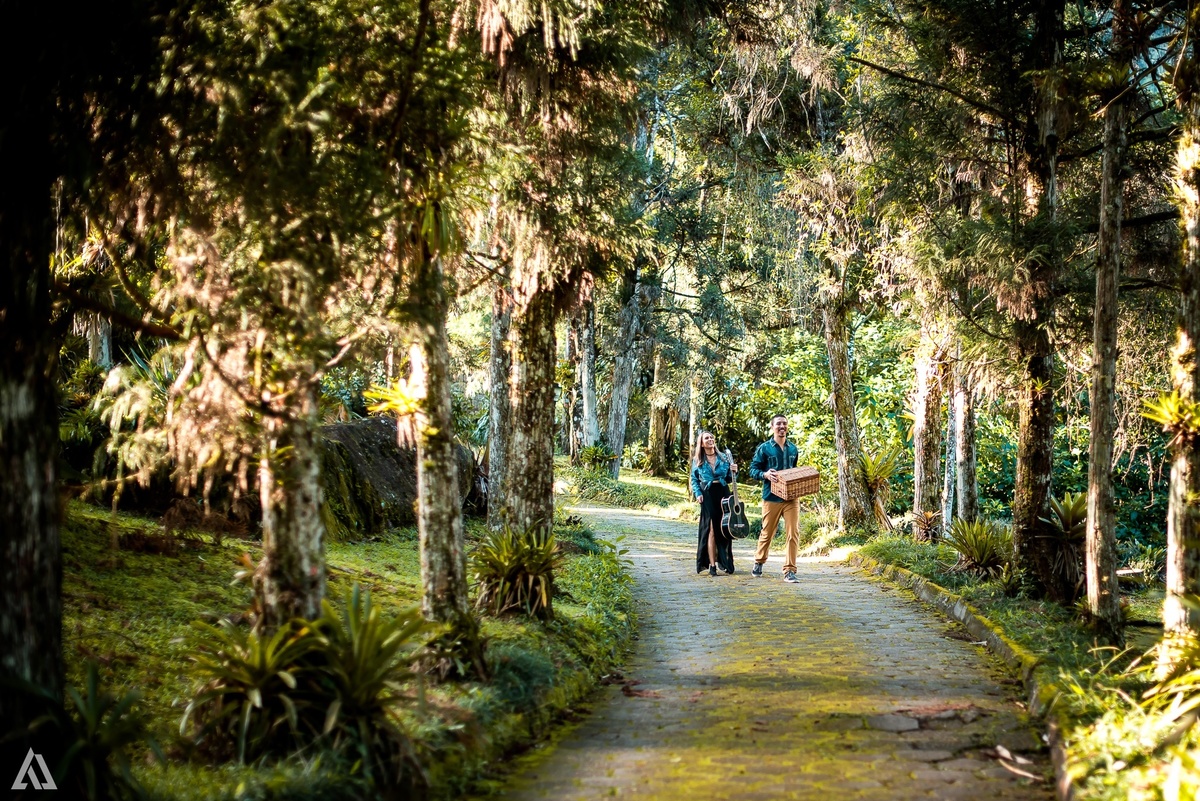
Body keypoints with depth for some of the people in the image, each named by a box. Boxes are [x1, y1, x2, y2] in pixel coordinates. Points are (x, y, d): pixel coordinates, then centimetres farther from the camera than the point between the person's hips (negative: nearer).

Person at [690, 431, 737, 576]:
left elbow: (729, 479, 13)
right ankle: (711, 565, -8)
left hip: (723, 493, 2)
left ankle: (724, 562, 13)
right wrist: (698, 494, -7)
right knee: (711, 529, -9)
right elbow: (694, 480, 7)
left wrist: (733, 471, -7)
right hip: (708, 495, -2)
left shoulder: (724, 458, 10)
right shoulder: (697, 461, 6)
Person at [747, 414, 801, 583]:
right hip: (771, 498, -3)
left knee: (793, 533, -8)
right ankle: (758, 562, 33)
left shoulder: (793, 449, 12)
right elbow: (753, 469, 0)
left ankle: (789, 570, -4)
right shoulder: (764, 448, -1)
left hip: (792, 498, 3)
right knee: (767, 533, 9)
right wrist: (765, 474, -21)